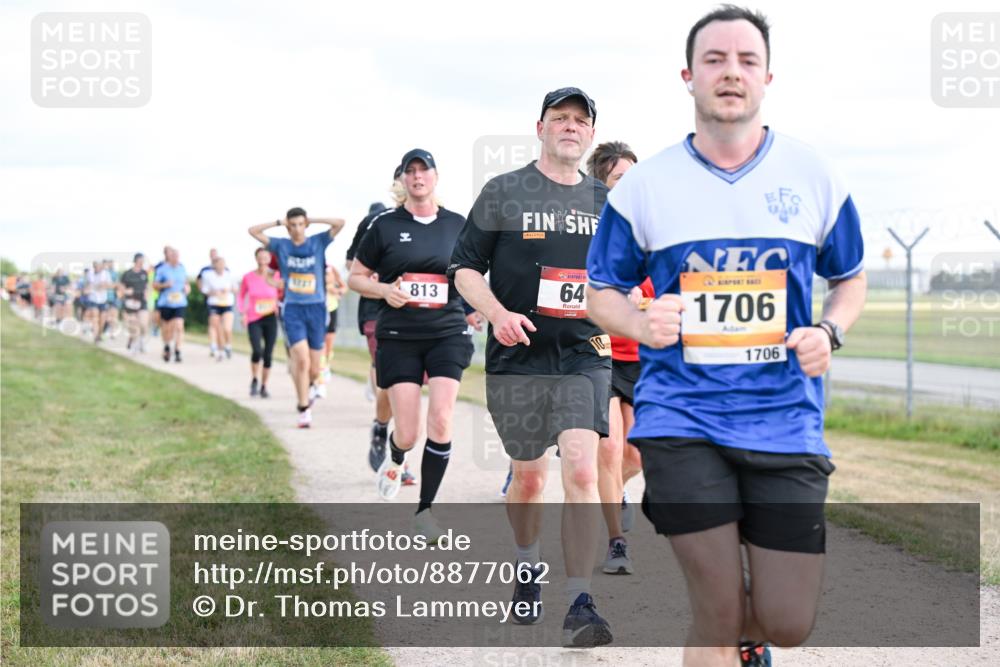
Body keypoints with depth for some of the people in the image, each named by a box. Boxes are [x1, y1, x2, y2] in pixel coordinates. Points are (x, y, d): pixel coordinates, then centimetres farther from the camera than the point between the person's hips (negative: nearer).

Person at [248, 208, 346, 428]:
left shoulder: (318, 242, 4)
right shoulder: (281, 246, 5)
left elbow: (340, 223, -5)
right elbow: (253, 231, 3)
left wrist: (312, 220, -1)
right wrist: (278, 223, 2)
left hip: (316, 308, 1)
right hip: (293, 310, -1)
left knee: (313, 369, 5)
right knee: (301, 360, -17)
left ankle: (310, 385, 41)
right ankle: (303, 409, -7)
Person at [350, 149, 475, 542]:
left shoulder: (457, 225, 6)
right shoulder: (386, 226, 3)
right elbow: (355, 278, 9)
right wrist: (385, 291, -11)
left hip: (447, 333, 1)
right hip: (399, 336, -1)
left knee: (441, 421, -14)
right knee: (407, 434, -4)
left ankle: (425, 509, 0)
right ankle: (394, 462, 35)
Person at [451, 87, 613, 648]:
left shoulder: (607, 202, 10)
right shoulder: (504, 193, 2)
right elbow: (465, 268, 2)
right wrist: (498, 314, -15)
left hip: (586, 357, 1)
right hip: (518, 358, 0)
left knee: (582, 470, -15)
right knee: (530, 475, 11)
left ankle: (580, 605, -14)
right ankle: (528, 570, 39)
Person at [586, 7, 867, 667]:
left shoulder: (815, 177, 4)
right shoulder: (643, 185, 1)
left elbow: (850, 278, 17)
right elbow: (603, 291, 11)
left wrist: (829, 332, -5)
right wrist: (642, 324, -12)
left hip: (785, 422, 1)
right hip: (681, 420, -1)